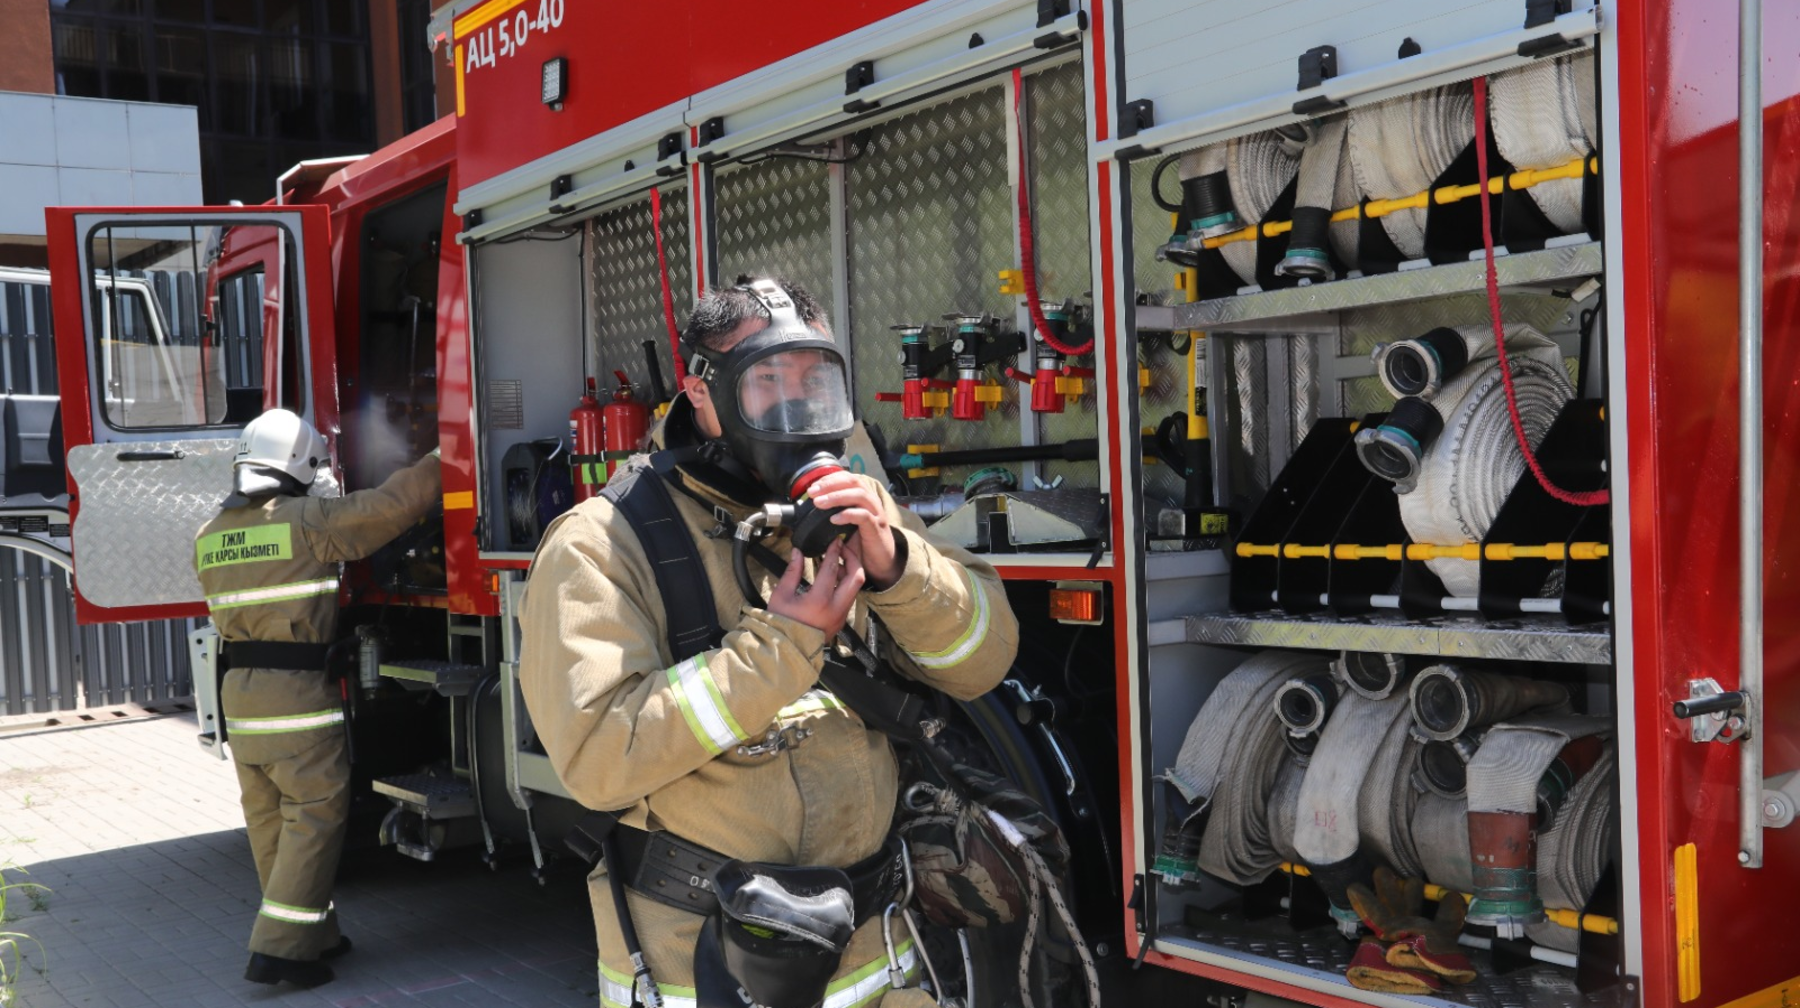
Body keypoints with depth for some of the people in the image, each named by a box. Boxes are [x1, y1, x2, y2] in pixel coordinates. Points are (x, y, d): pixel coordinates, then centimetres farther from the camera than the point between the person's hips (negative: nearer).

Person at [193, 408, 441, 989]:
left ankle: (312, 936, 23)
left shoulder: (210, 537, 10)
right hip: (298, 691, -7)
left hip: (239, 692, 8)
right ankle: (281, 948, -4)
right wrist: (445, 459, 0)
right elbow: (393, 503, -12)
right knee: (315, 814, -1)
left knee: (269, 820, 12)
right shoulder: (311, 523, -11)